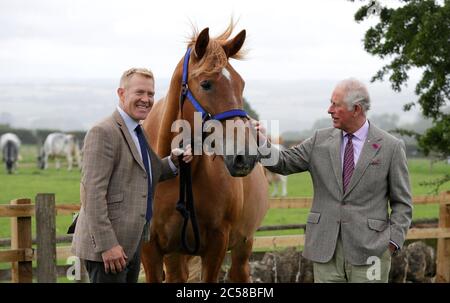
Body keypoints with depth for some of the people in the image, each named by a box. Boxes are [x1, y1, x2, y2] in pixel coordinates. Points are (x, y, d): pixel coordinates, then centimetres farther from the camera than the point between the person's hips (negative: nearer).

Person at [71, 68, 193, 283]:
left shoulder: (138, 132, 15)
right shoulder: (103, 133, -15)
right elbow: (92, 193, -20)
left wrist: (174, 161, 5)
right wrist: (107, 245, -24)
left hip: (132, 244, 10)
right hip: (109, 247, -10)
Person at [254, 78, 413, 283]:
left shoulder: (391, 147, -1)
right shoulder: (321, 140, 8)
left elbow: (402, 203, 1)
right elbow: (284, 163, 6)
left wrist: (392, 241, -9)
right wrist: (263, 143, -13)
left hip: (369, 249, -3)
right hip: (325, 248, 3)